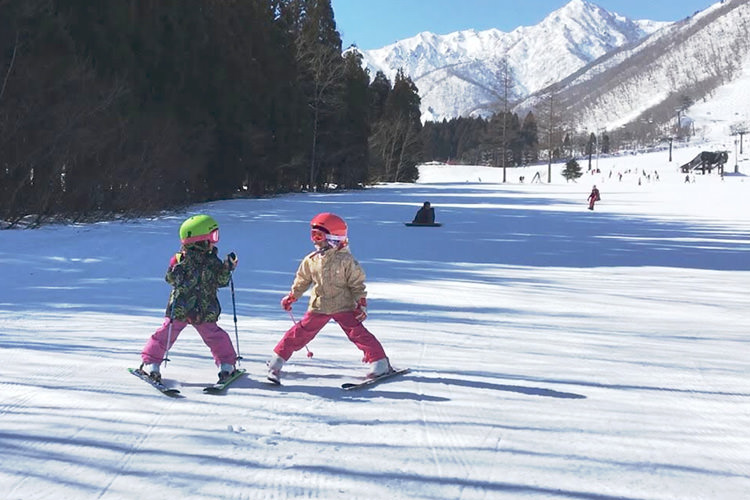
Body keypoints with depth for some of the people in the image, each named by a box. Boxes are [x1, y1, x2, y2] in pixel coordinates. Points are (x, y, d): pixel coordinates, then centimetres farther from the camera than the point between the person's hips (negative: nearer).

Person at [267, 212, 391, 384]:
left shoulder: (346, 260, -10)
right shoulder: (311, 260, 1)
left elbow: (357, 284, -5)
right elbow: (302, 280, 17)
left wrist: (361, 303, -11)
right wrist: (291, 297, 16)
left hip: (343, 306, -3)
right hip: (318, 306, 3)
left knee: (357, 333, -10)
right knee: (300, 333, 2)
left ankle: (380, 363, -3)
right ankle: (277, 361, 11)